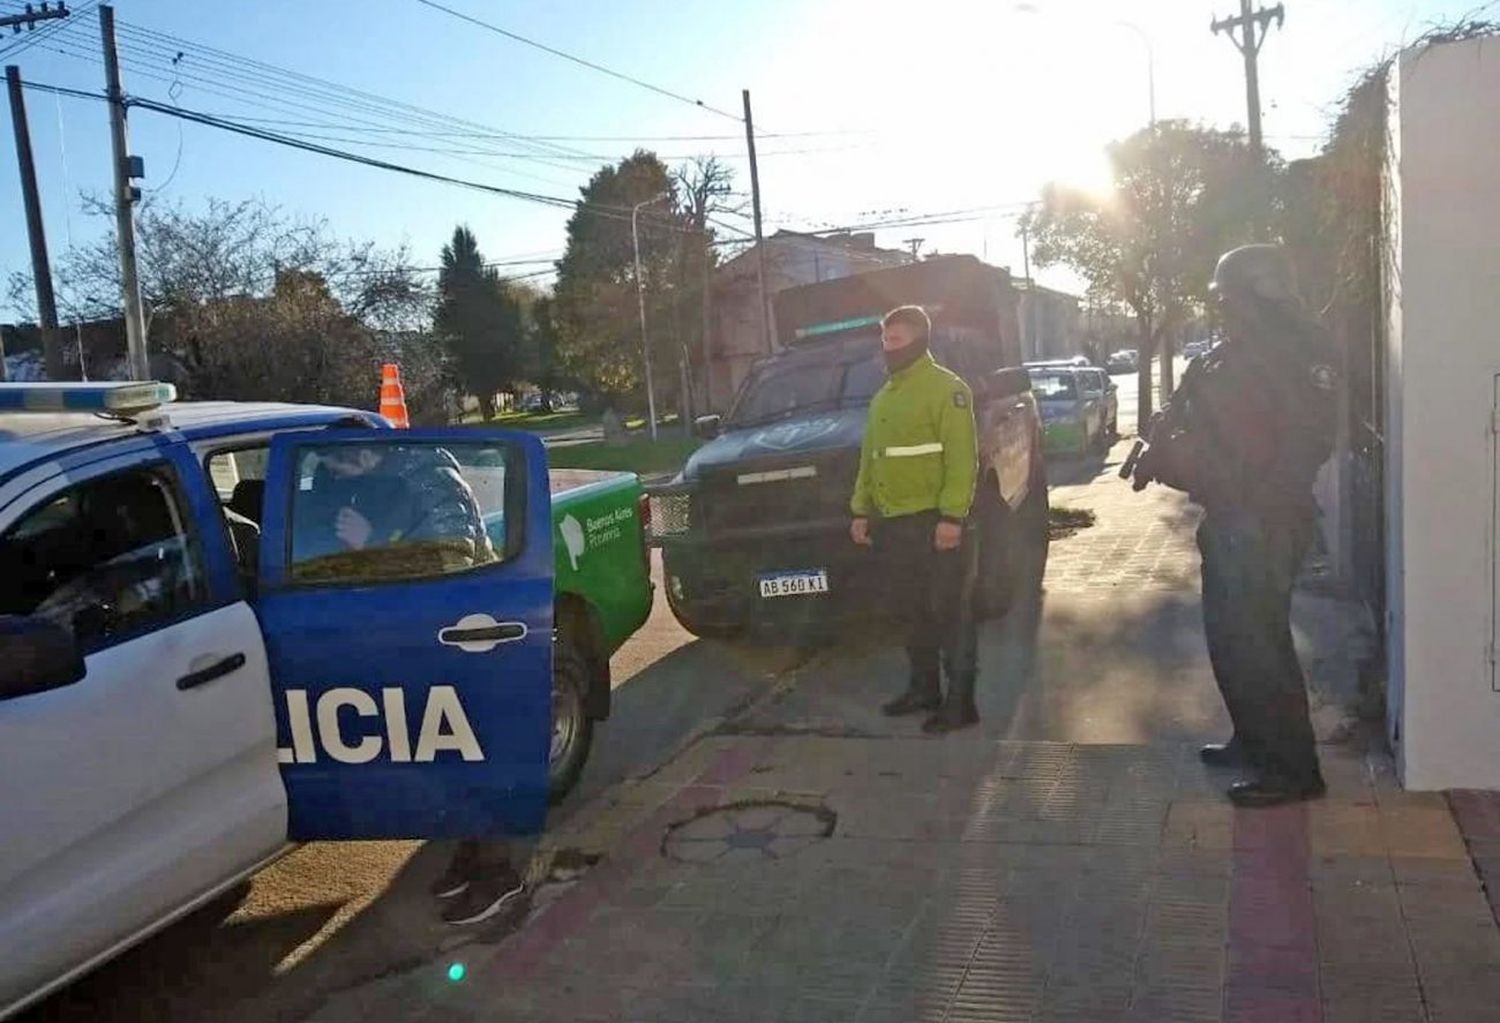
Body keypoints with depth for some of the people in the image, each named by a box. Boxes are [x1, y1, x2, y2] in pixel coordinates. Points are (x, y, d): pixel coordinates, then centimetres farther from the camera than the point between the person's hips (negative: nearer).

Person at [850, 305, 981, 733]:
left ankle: (960, 702, 5)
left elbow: (962, 458, -15)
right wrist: (861, 510, 14)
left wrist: (952, 516, -22)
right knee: (913, 614, 15)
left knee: (950, 614, -1)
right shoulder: (882, 398, 18)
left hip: (935, 522, -8)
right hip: (892, 524, 8)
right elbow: (868, 459, 21)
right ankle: (923, 690, 27)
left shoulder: (946, 388, -8)